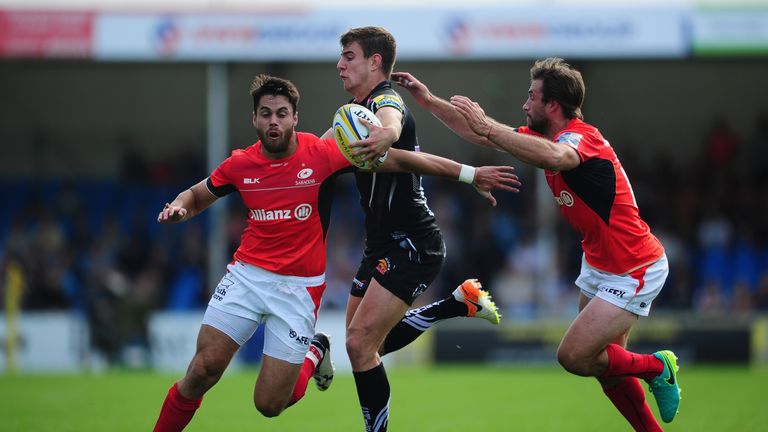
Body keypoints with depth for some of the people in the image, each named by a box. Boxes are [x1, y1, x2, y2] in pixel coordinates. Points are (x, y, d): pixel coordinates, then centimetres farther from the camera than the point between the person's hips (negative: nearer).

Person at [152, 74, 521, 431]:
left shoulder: (322, 154, -11)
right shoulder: (239, 164, -2)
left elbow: (398, 159, -7)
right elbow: (196, 197, 16)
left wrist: (469, 174, -8)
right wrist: (177, 208, -9)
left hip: (299, 287, -2)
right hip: (247, 275, 2)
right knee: (203, 370, -12)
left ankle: (314, 353, 28)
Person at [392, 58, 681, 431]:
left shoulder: (582, 138, -24)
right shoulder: (544, 136, 3)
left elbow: (555, 157, -49)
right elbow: (481, 135, 12)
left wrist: (487, 126, -47)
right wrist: (428, 100, 7)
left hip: (633, 271, -9)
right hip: (598, 262, 9)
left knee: (573, 356, -12)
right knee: (604, 364, 11)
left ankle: (655, 366, 10)